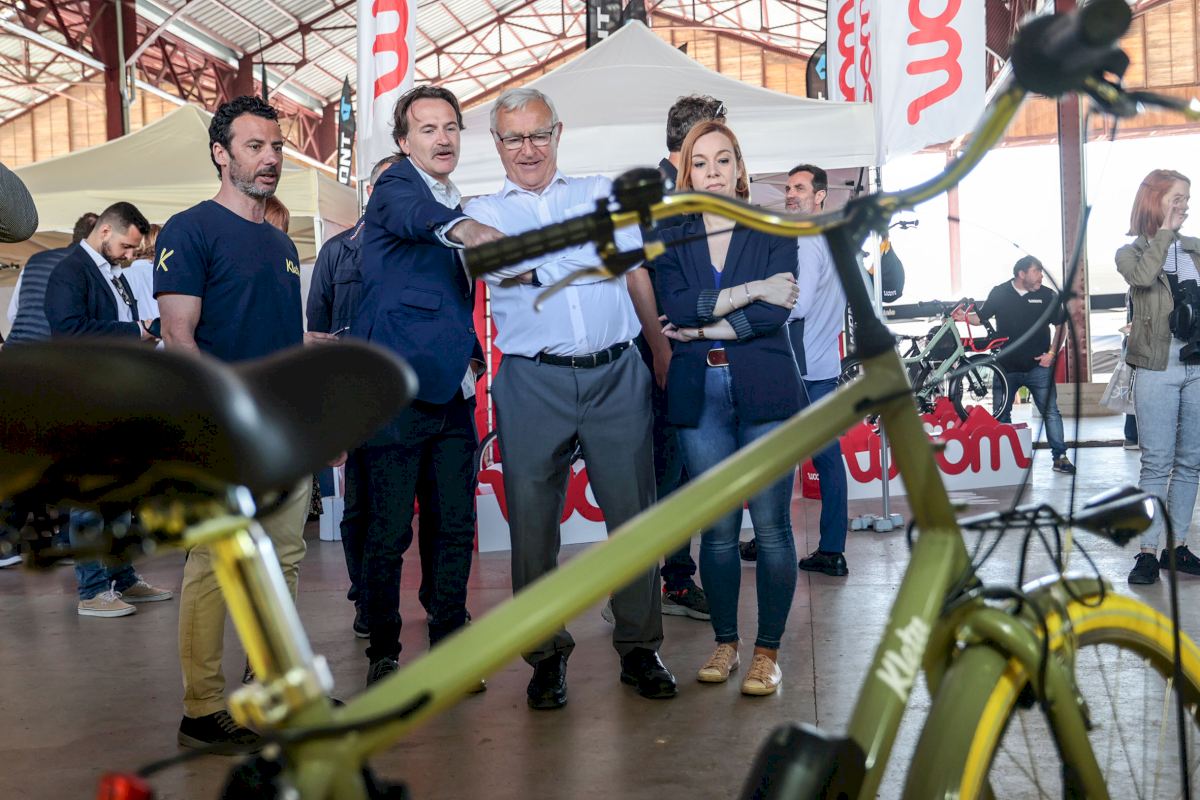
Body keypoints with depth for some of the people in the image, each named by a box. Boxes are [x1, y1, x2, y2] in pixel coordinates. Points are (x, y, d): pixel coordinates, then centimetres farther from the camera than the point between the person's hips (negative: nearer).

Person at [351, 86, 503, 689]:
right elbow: (417, 219, -29)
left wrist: (474, 352, 15)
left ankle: (448, 646, 22)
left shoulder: (462, 209, 19)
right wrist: (471, 231, -49)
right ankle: (383, 655, 15)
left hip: (453, 391, 7)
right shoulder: (395, 188, -3)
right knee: (389, 532, 0)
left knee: (457, 527, 8)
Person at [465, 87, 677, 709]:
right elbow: (500, 264, -8)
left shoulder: (602, 193, 16)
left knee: (633, 512, 3)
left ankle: (639, 647, 17)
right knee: (533, 521, 3)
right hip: (533, 382, -1)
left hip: (617, 374, 1)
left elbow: (637, 276, 15)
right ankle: (546, 655, 17)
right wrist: (590, 261, -10)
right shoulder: (483, 211, 12)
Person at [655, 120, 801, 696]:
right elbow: (675, 307, -6)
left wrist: (703, 328, -7)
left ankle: (768, 650, 11)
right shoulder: (672, 242, 12)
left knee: (771, 527, -1)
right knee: (717, 529, 5)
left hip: (765, 390, -1)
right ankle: (725, 643, 21)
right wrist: (749, 291, -9)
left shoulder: (773, 233, 7)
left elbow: (776, 314, -8)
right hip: (699, 395, 2)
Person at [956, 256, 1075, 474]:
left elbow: (1060, 326, 7)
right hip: (1006, 366, 1)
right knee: (1000, 414, 8)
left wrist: (1052, 353, -3)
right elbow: (981, 317, 7)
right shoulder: (999, 293, 1)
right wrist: (964, 317, -13)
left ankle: (1060, 457, 3)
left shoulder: (1047, 295, 1)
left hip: (1038, 366, -1)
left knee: (1050, 411, -4)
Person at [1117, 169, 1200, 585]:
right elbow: (1143, 276, -21)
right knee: (1157, 464, -5)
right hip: (1157, 371, -4)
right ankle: (1148, 552, 1)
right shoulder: (1131, 253, 2)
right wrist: (1164, 231, -11)